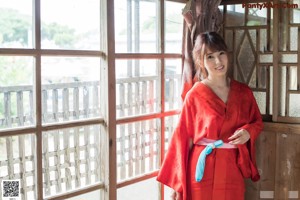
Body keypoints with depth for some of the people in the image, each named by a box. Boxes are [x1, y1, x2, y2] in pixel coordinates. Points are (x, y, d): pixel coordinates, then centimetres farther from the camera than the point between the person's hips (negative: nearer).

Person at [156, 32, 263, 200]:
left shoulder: (244, 92, 2)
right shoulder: (194, 96, -8)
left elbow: (257, 121, 15)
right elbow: (183, 137, -6)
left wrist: (248, 132, -10)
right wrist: (177, 183, -6)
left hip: (233, 170, 3)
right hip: (203, 169, -3)